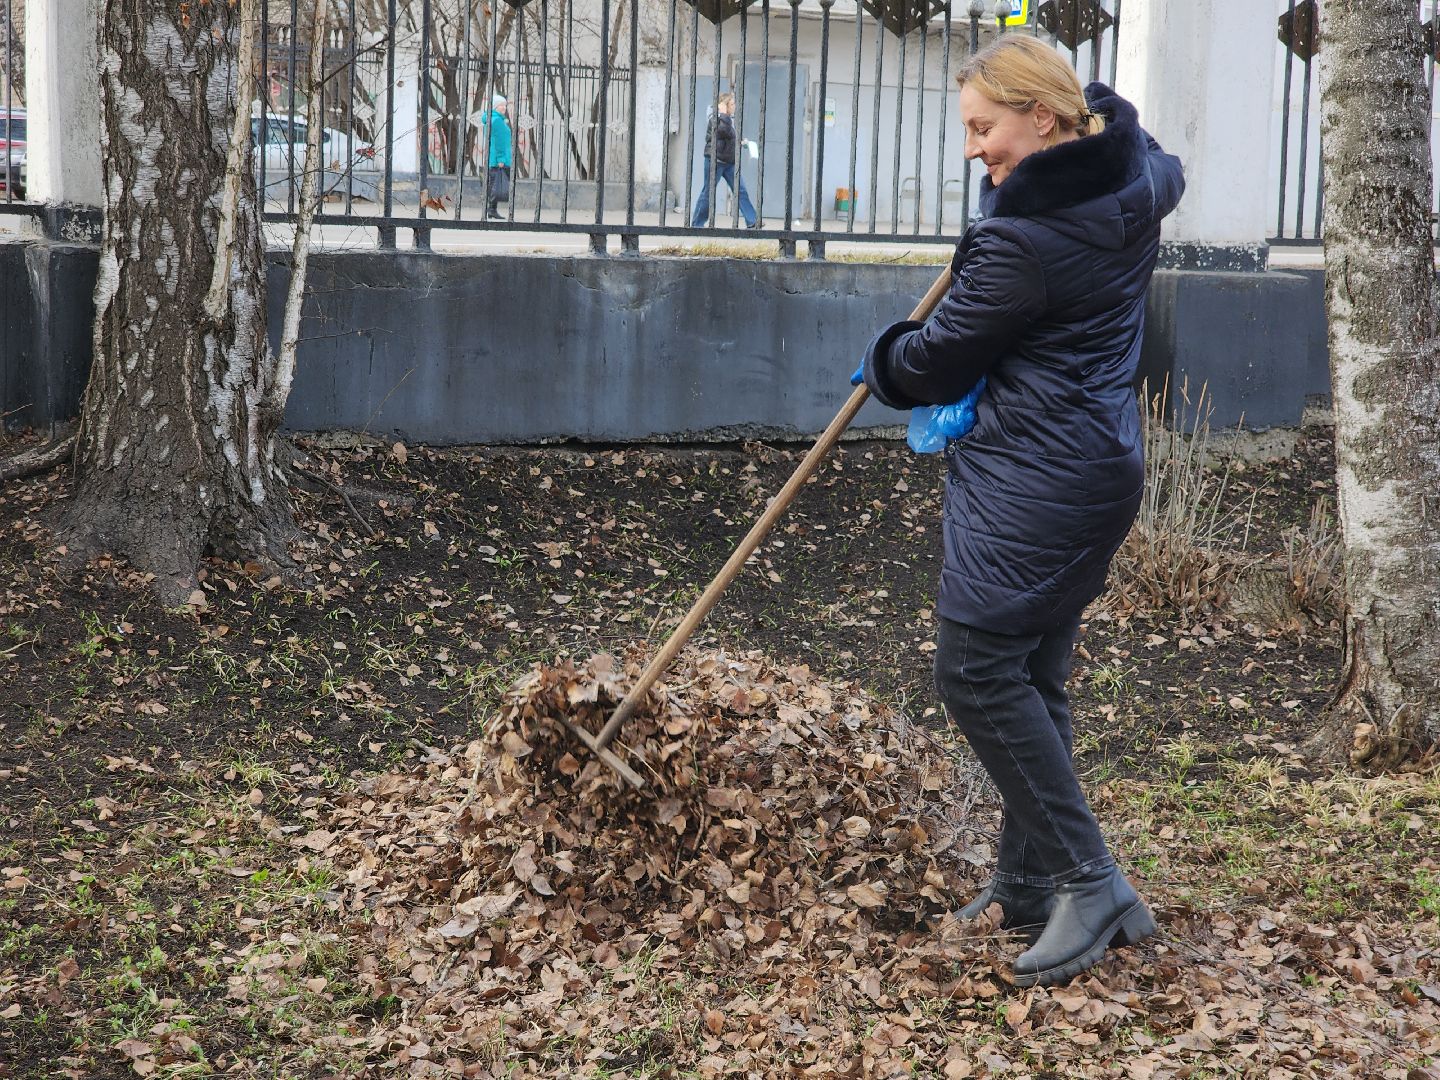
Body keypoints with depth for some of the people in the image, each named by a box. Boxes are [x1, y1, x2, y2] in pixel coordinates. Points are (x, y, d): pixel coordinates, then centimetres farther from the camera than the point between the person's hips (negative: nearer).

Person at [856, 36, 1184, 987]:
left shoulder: (1022, 240, -21)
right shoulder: (1137, 180, 6)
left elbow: (939, 362, -7)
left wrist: (882, 364, 14)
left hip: (1033, 480, -10)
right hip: (1104, 466, 10)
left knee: (978, 673, -6)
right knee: (1032, 675, 14)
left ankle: (1089, 882, -3)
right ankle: (1029, 885, 20)